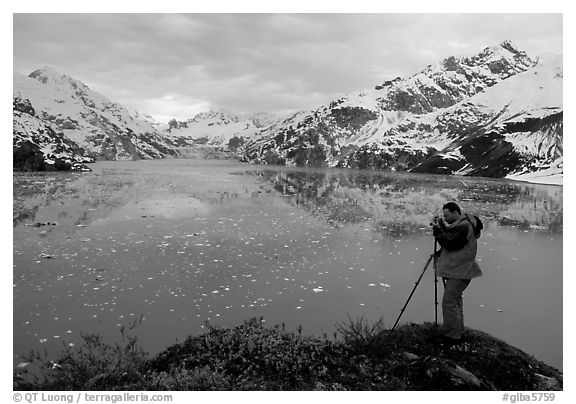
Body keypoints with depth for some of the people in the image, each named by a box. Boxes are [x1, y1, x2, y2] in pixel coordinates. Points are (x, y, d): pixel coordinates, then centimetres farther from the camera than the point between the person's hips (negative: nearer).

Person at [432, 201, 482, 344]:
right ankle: (457, 330, 31)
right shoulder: (461, 224, 13)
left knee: (449, 301, -10)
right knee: (455, 299, 19)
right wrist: (442, 226, 4)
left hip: (460, 271, -11)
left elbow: (448, 243, -20)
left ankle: (452, 335, -3)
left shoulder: (463, 226, -19)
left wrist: (437, 230, -11)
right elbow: (449, 236, 19)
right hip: (457, 269, 11)